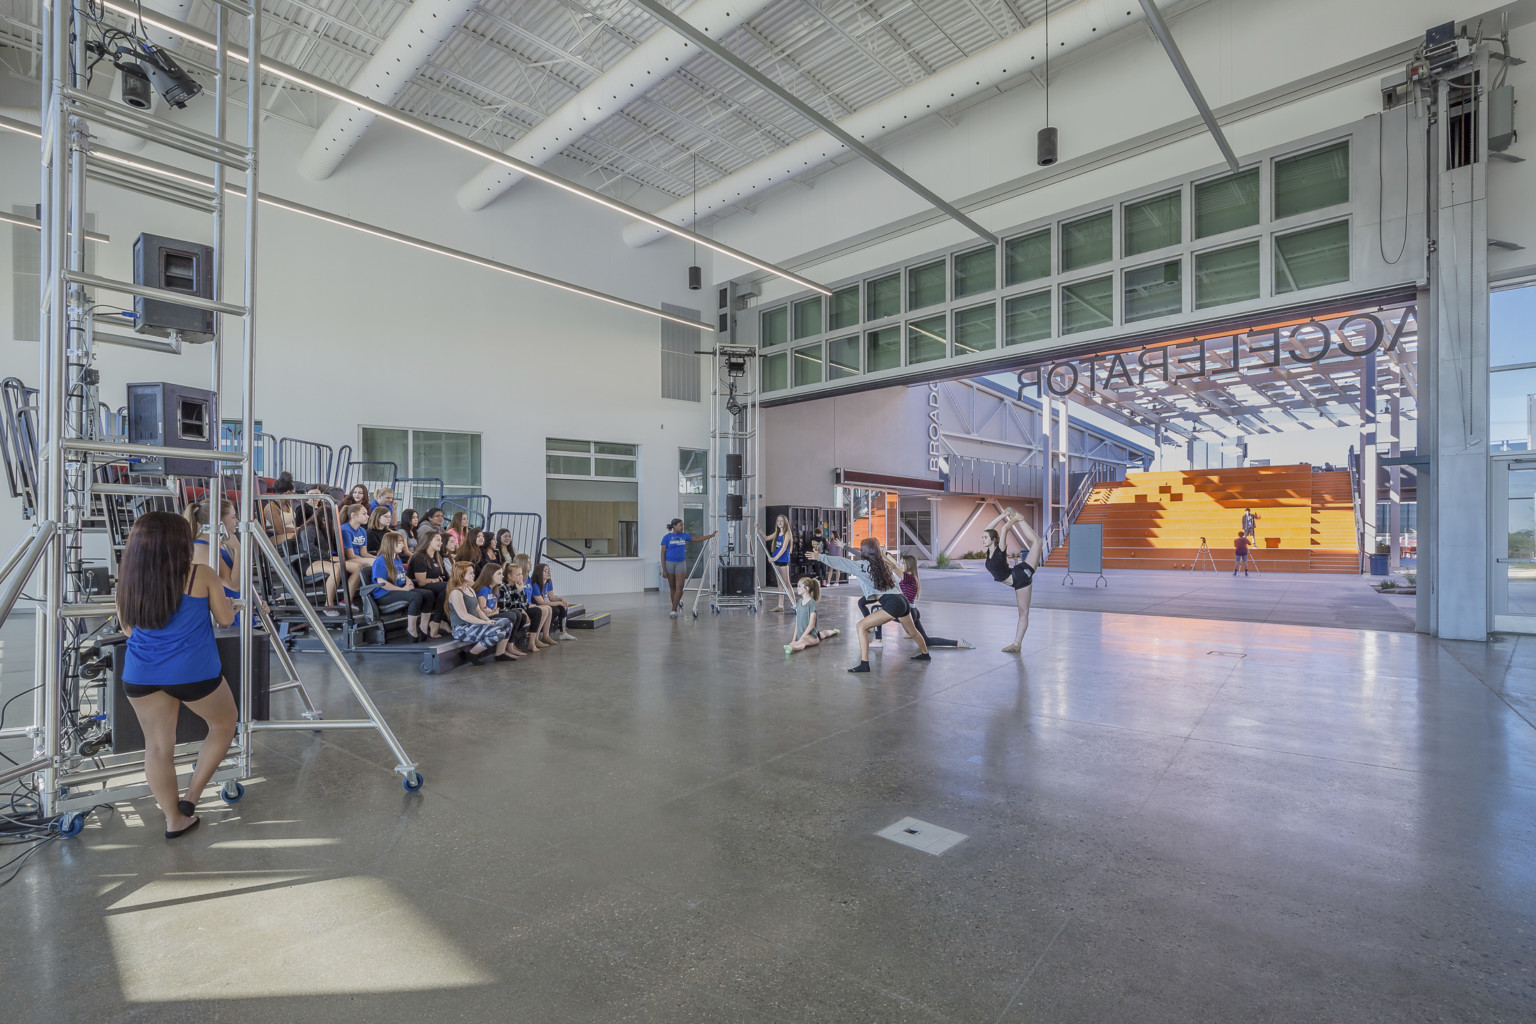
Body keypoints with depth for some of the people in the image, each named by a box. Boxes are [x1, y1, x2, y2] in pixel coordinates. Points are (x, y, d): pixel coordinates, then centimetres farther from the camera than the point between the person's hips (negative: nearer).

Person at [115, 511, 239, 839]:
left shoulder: (128, 580, 1)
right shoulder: (201, 576, -11)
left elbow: (127, 629, 13)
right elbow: (226, 618, -1)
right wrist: (216, 591, 15)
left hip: (141, 675, 4)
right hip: (195, 673, -4)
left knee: (158, 745, 14)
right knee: (224, 724, 21)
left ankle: (174, 819, 25)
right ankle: (191, 795, 21)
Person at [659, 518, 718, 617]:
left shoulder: (684, 536, 6)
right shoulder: (667, 537, -5)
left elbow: (698, 539, 16)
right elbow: (663, 554, -5)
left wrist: (712, 535, 13)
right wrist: (664, 569, -10)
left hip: (681, 564, 2)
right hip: (670, 563, -2)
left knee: (679, 587, -9)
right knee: (672, 587, 9)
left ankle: (673, 610, -7)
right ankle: (674, 607, 24)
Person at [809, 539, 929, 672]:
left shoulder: (864, 565, -2)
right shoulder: (883, 564, 20)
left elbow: (842, 563, -7)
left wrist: (819, 557, -8)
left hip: (892, 604, -9)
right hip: (903, 601, 9)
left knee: (862, 626, -8)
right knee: (912, 632, 32)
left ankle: (864, 664, -14)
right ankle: (924, 654, 54)